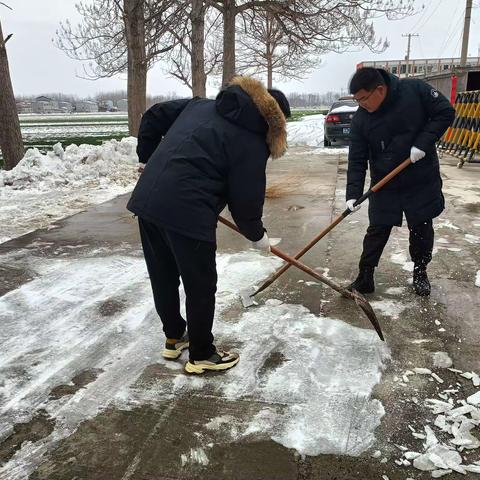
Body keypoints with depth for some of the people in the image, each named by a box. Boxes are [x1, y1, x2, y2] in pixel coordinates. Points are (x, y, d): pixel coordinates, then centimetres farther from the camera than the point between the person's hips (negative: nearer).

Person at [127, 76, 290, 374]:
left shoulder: (201, 105, 19)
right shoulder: (252, 142, -2)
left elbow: (154, 116, 21)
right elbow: (245, 200, -1)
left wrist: (148, 159, 30)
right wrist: (258, 235, 16)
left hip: (147, 199, 8)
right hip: (186, 212, -8)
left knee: (163, 277, 20)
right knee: (201, 286, 10)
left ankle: (174, 338, 40)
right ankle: (201, 355, 26)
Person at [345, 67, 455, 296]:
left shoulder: (414, 89, -15)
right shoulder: (360, 119, -11)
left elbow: (445, 112, -7)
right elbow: (357, 160, -10)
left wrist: (423, 142, -19)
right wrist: (353, 194, -19)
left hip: (423, 182, 0)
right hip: (385, 186, 0)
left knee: (421, 229, 12)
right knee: (377, 231, 3)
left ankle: (420, 272, 33)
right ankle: (364, 277, 14)